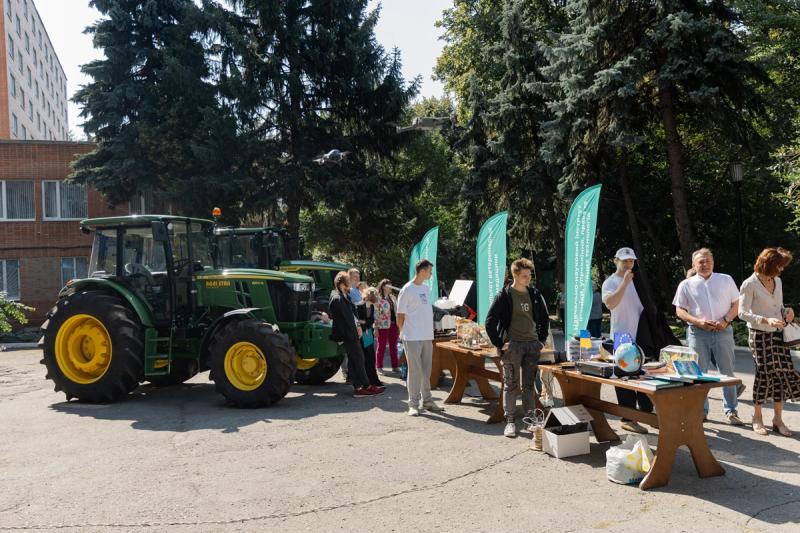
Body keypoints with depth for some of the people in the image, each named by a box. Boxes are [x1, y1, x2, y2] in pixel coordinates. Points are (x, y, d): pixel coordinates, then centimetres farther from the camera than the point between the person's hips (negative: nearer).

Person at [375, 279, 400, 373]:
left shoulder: (393, 297, 13)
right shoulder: (378, 299, -8)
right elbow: (376, 314, -11)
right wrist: (376, 327, -15)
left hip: (393, 325, 6)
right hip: (383, 326, -6)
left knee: (393, 347, 11)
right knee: (381, 347, 3)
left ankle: (395, 366, 18)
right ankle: (379, 367, 12)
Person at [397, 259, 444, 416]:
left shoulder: (426, 288, 12)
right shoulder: (407, 290, -10)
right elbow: (400, 316, -7)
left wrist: (430, 333, 12)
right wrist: (405, 334, -4)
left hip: (427, 337, 7)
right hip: (413, 338, -7)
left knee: (426, 370, 12)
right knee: (415, 371, -3)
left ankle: (427, 401, 22)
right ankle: (413, 404, 5)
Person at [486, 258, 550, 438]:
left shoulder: (535, 294, 9)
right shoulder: (504, 295, -6)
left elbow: (544, 318, 20)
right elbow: (490, 322, -7)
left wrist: (542, 340, 11)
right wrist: (499, 344, -9)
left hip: (533, 345, 4)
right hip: (512, 345, -4)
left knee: (529, 385, 9)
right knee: (510, 385, 2)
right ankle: (510, 421, 9)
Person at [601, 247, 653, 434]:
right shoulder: (611, 282, -7)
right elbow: (610, 303, -26)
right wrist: (625, 282, -27)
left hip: (641, 337, 7)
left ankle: (647, 412, 26)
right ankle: (628, 419, 5)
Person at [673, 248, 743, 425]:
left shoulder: (726, 280, 9)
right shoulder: (686, 285, 5)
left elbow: (736, 304, 9)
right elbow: (679, 311, 4)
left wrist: (726, 320, -9)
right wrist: (698, 322, -12)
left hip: (723, 331, 1)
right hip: (697, 332, -1)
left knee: (727, 372, 4)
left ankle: (731, 411, 14)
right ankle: (700, 410, 14)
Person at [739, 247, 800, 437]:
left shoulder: (777, 281, 10)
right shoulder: (750, 284, -12)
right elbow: (742, 313, -15)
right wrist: (766, 320, -27)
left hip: (778, 334, 6)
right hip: (760, 335, -6)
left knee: (783, 373, 3)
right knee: (765, 373, -2)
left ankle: (778, 419, 16)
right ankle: (757, 418, 16)